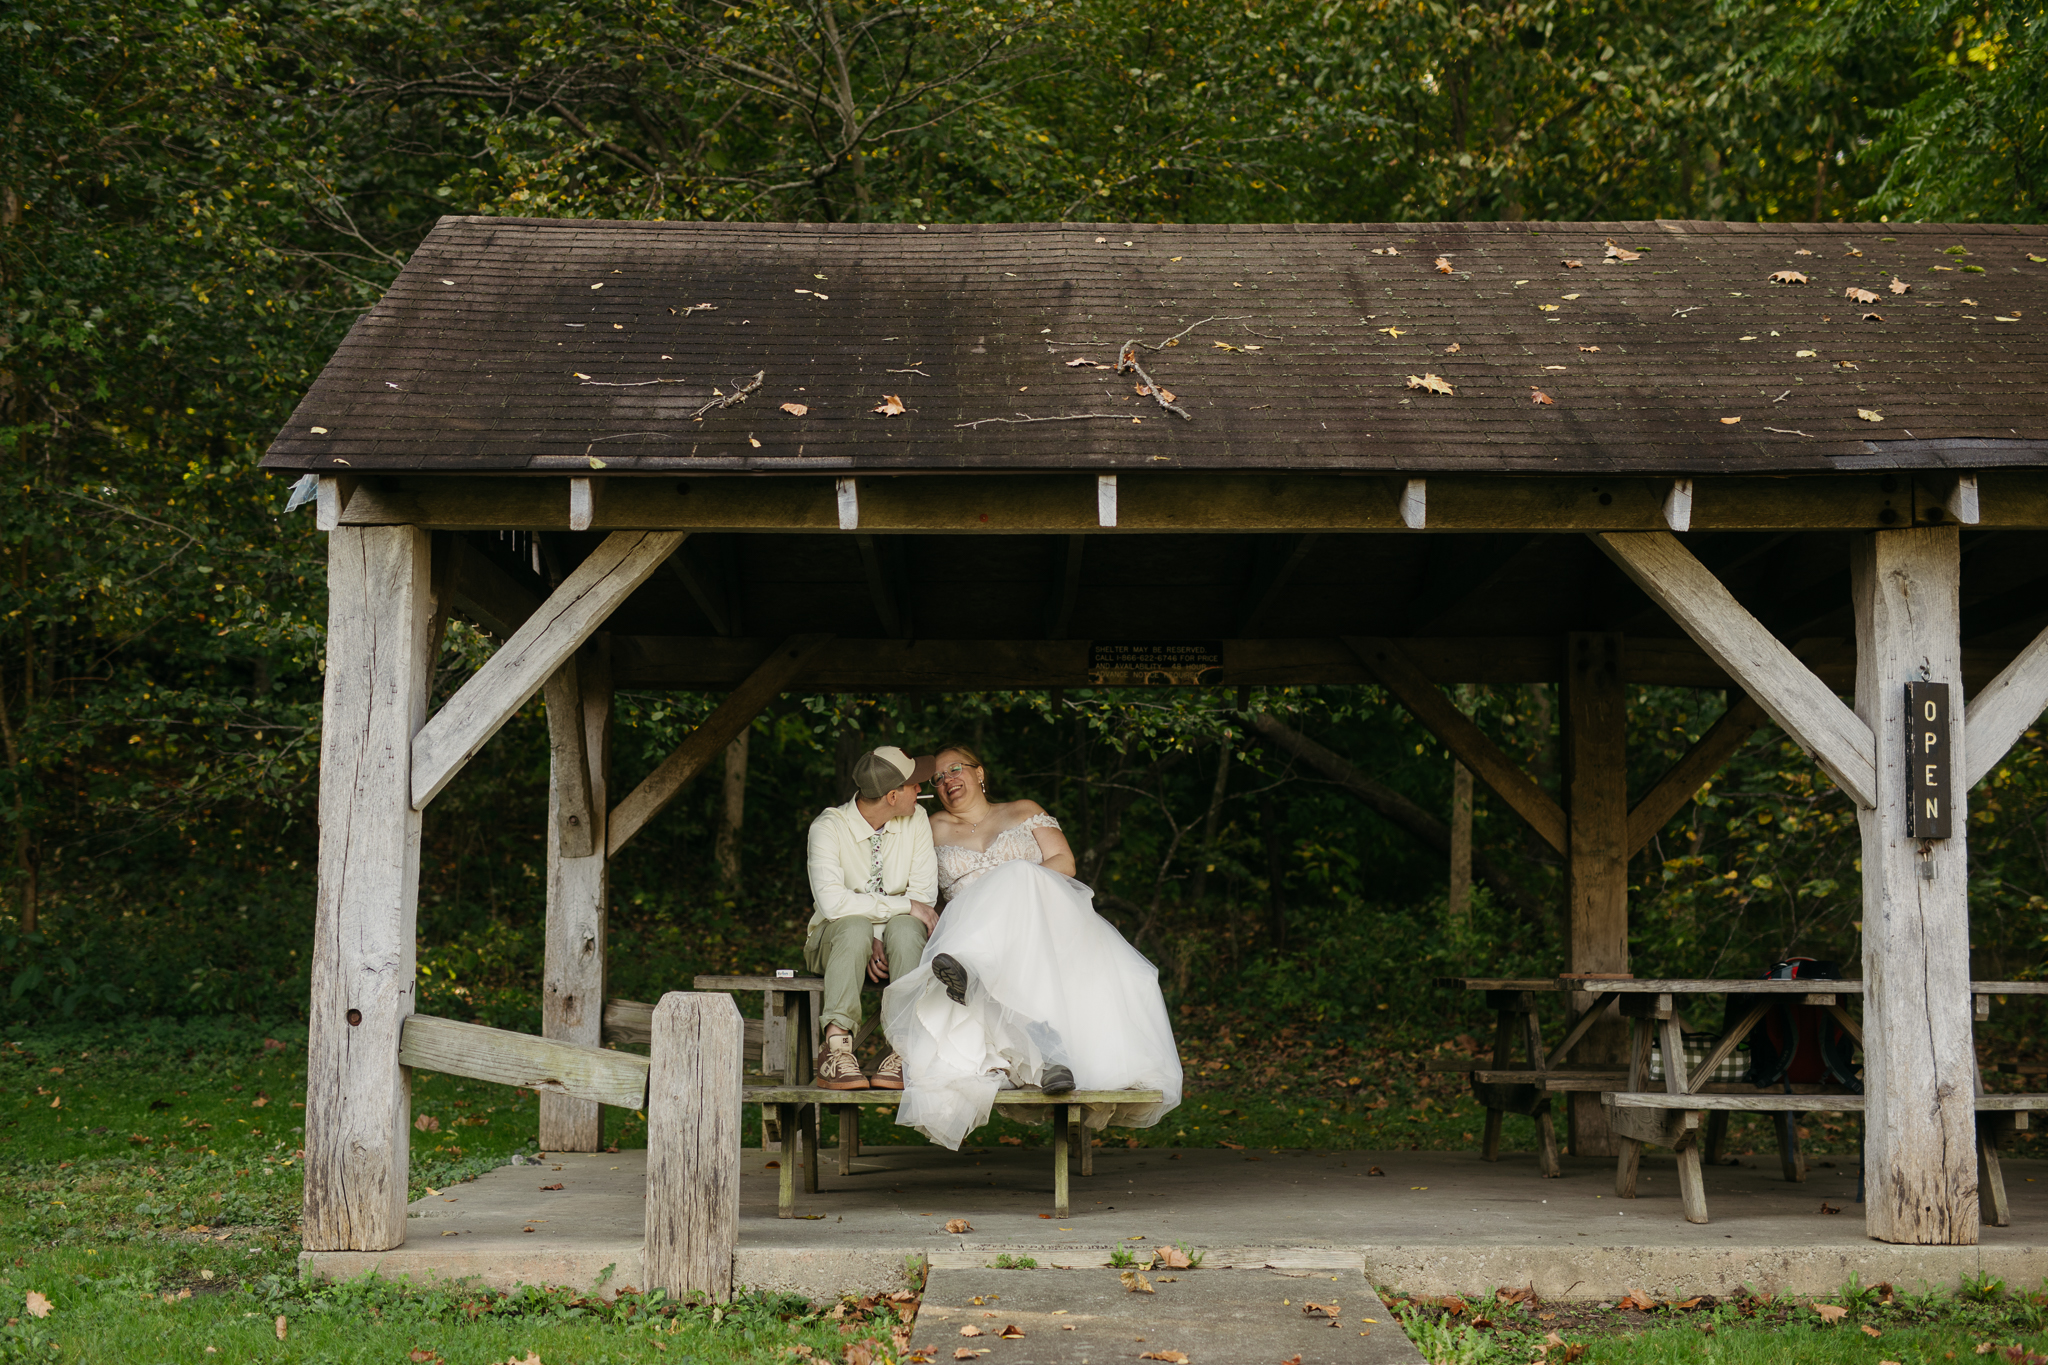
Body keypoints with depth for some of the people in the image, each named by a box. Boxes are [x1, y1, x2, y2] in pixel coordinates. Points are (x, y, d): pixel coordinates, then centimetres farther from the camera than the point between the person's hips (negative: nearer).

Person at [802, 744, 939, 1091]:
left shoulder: (916, 819, -1)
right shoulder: (829, 827, -13)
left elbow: (924, 894, -4)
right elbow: (832, 903, -27)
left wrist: (880, 941, -19)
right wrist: (905, 905, -26)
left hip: (893, 944, 2)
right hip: (834, 942, -2)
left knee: (904, 928, -33)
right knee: (855, 925, -37)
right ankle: (836, 1046, -44)